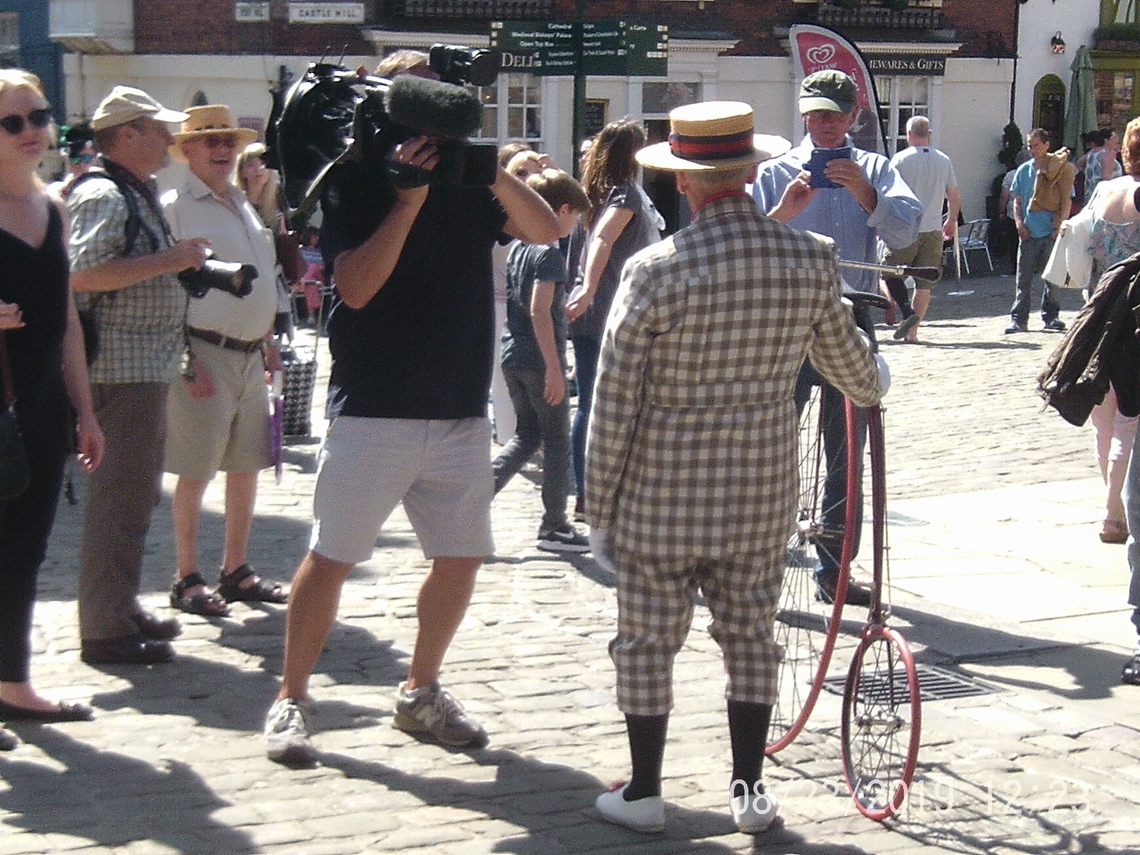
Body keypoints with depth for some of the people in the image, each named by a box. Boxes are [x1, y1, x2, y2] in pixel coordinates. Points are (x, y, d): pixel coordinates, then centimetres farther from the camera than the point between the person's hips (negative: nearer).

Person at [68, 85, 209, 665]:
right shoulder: (103, 195, -13)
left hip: (147, 369, 11)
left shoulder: (138, 194, 18)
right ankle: (106, 631, -3)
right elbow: (81, 274, -25)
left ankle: (123, 611, 26)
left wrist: (181, 263, 15)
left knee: (138, 495, 16)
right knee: (119, 500, -7)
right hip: (121, 369, -11)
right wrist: (167, 260, -22)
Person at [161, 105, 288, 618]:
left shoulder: (243, 206, 16)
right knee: (196, 471, -3)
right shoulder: (175, 208, -8)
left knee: (246, 465, 11)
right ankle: (187, 580, 6)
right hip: (207, 354, -8)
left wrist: (268, 343, 20)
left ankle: (236, 571, 21)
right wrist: (188, 361, -18)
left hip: (251, 356, 8)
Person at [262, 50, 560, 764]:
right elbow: (357, 285, -15)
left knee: (462, 557, 8)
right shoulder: (356, 182, -3)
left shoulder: (468, 182, 9)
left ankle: (421, 693, 25)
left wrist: (494, 171, -16)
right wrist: (408, 198, -20)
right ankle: (291, 700, 12)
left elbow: (545, 230, -3)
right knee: (331, 557, -1)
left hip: (461, 412, 5)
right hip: (373, 410, -5)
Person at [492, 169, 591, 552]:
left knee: (526, 435, 18)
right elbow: (539, 311, -22)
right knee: (557, 441, 3)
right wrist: (554, 368, -22)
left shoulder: (517, 248, 10)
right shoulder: (549, 254, -15)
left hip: (512, 357, 8)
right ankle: (554, 527, 9)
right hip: (539, 360, -8)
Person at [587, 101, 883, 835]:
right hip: (762, 496, 3)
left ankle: (644, 794, 21)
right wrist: (872, 387, 36)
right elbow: (846, 357, 12)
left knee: (648, 644, 10)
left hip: (661, 498, -3)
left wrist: (600, 505, -1)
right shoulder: (813, 260, -6)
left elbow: (614, 403, -12)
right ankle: (750, 792, 23)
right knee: (751, 637, 16)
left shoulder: (655, 271, -16)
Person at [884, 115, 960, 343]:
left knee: (892, 273, 8)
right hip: (933, 230, 3)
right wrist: (952, 221, 28)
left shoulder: (900, 159, -4)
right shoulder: (944, 161, 6)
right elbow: (954, 198, 12)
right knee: (925, 283, 8)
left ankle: (907, 313, -13)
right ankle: (912, 330, 7)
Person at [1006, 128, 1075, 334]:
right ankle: (1018, 319, 2)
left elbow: (1067, 201, 0)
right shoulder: (1024, 170, 9)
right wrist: (1019, 222, -1)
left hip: (1051, 232, -2)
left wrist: (1060, 226, -8)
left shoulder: (1060, 169, 0)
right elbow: (1017, 200, 13)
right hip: (1028, 232, 2)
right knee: (1024, 278, 0)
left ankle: (1050, 316, 16)